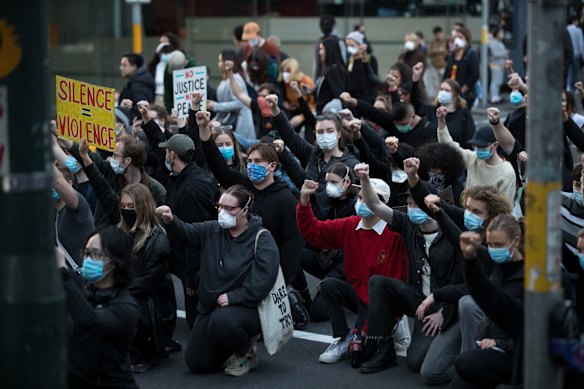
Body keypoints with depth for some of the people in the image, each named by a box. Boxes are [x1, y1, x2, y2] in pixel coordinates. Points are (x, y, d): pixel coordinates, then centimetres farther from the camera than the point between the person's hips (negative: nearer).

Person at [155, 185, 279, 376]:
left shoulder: (262, 239, -15)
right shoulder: (213, 230, 5)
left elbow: (262, 281, -23)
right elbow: (188, 232, -9)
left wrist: (232, 297, -25)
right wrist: (170, 221, -30)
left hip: (247, 307, -7)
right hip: (211, 306, 7)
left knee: (221, 321, -40)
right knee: (196, 363, 6)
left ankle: (247, 353, -8)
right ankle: (239, 339, 29)